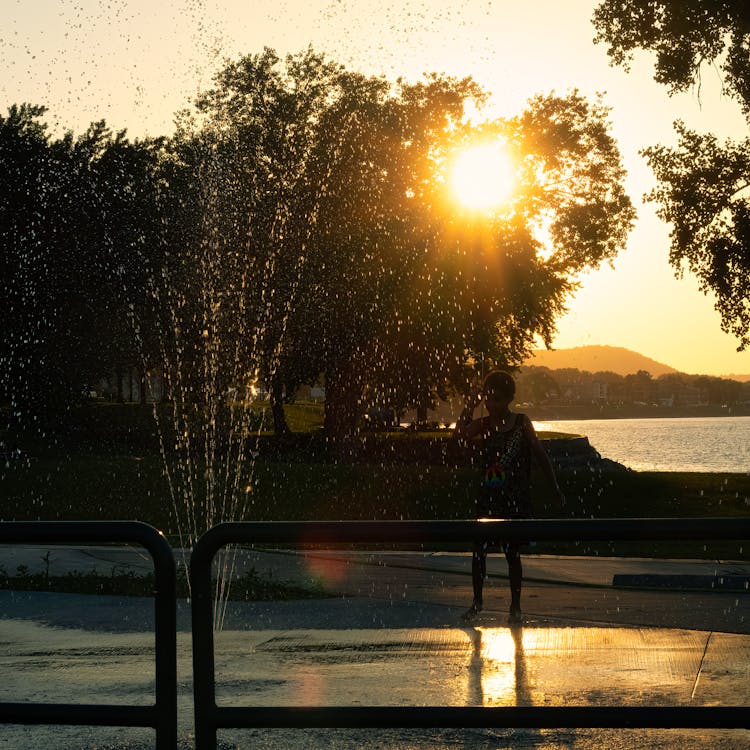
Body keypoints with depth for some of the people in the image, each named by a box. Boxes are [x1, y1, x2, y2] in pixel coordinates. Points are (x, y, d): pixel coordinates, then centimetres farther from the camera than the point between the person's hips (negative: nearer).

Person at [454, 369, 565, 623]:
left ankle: (515, 606, 14)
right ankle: (477, 600, 16)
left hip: (515, 499, -2)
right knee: (478, 549, 1)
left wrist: (555, 488, 2)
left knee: (512, 552, 3)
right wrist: (468, 409, -17)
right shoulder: (483, 425, 4)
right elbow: (460, 433, -14)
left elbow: (540, 455, 2)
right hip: (488, 496, 2)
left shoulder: (521, 424, -2)